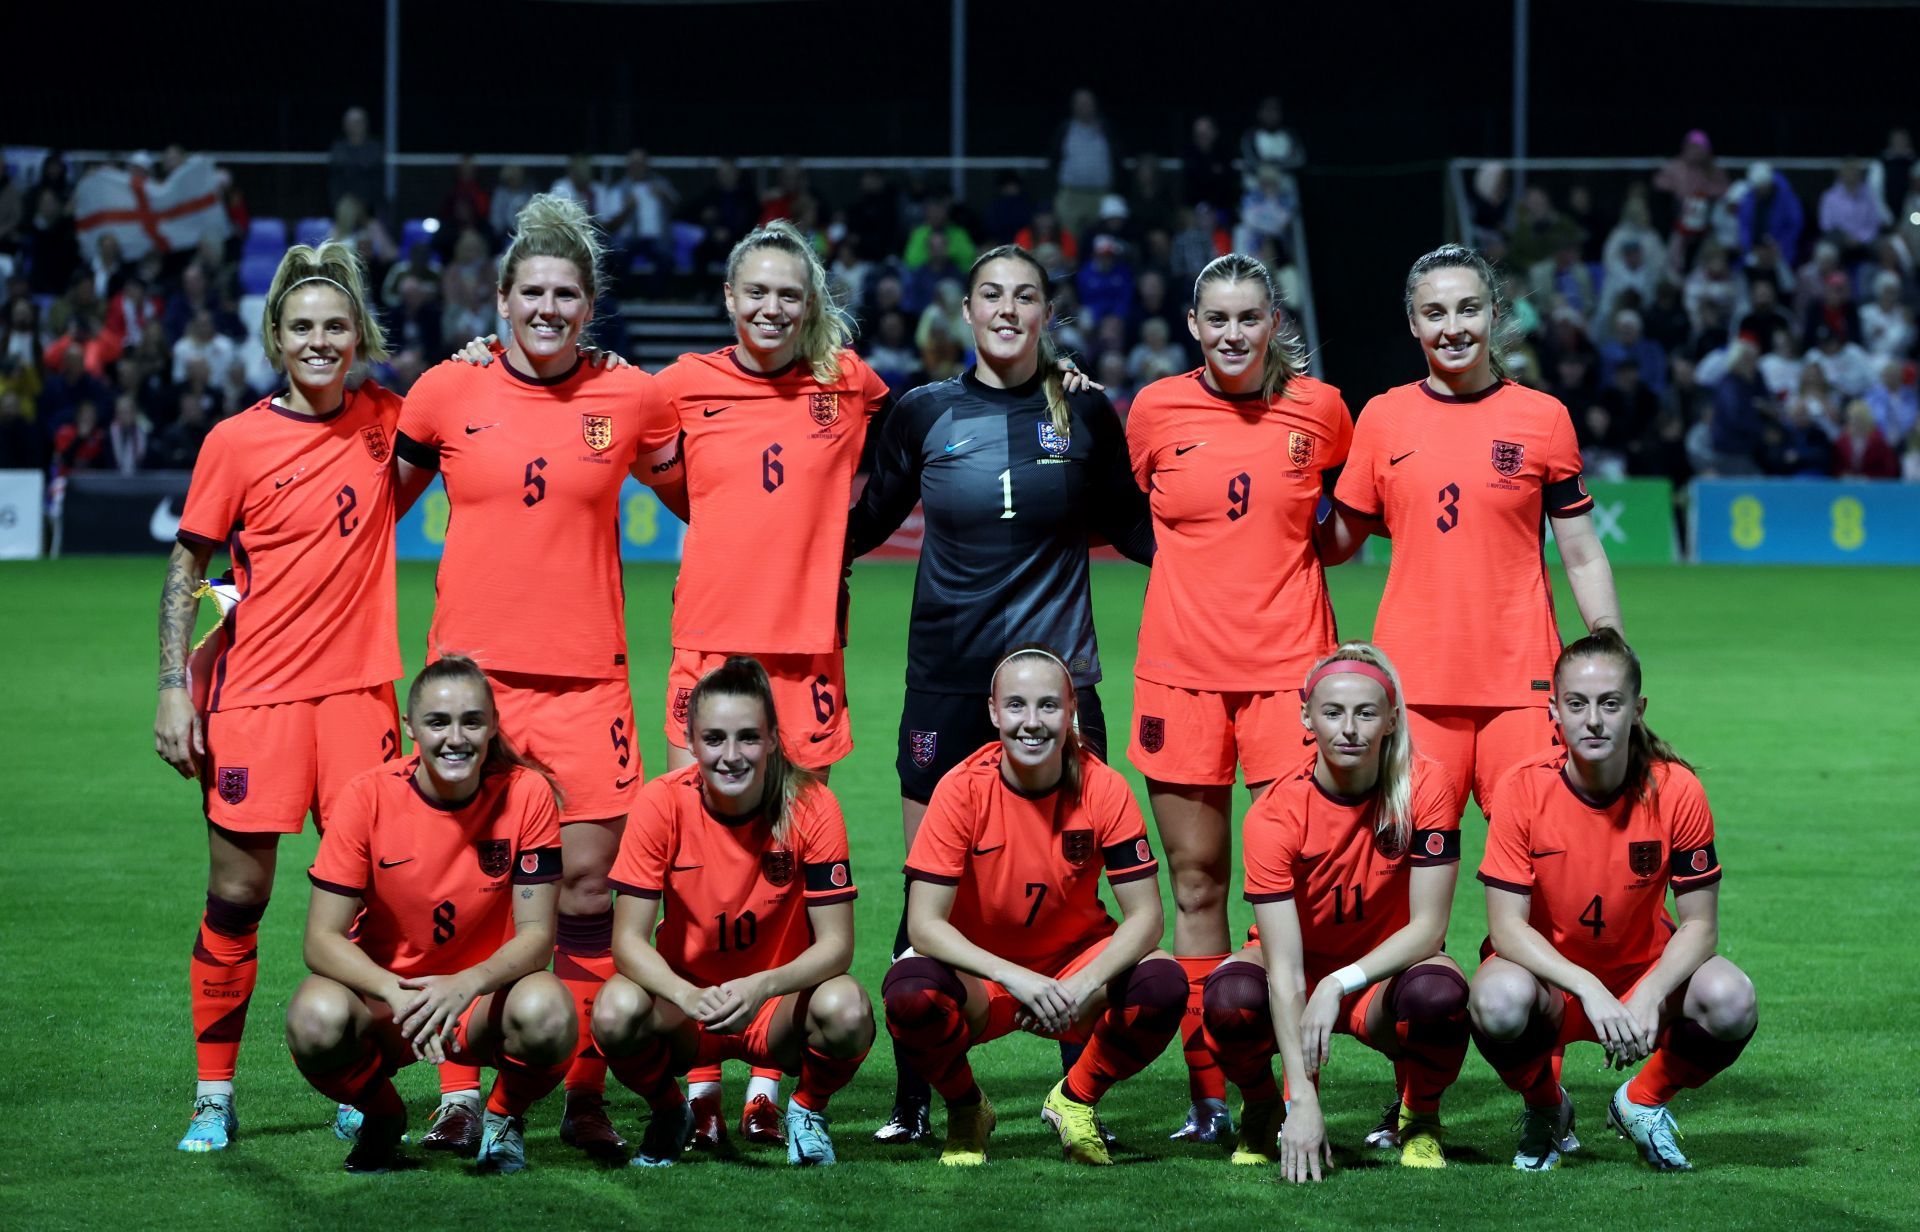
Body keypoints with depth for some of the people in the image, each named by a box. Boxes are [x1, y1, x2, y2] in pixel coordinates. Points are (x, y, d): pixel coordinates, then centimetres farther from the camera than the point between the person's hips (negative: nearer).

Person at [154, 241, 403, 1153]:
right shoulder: (236, 442, -3)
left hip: (357, 685, 2)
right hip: (254, 691, -2)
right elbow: (187, 569, 2)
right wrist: (174, 687, -6)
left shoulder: (383, 421, 4)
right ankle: (214, 1095, 11)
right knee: (237, 896, 0)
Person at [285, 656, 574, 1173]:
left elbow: (537, 932, -12)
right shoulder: (370, 796, -13)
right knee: (316, 1019, -34)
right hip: (384, 990, 0)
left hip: (483, 996, 0)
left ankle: (505, 1115, 2)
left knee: (547, 1014, -35)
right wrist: (397, 994, -34)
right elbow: (322, 938, -15)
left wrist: (466, 985, -33)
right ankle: (382, 1116, 2)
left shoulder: (526, 794, -11)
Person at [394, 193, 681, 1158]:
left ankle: (585, 1098, 7)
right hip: (470, 666, 0)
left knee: (588, 880, -2)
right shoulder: (447, 393, 2)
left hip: (585, 672, 0)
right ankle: (460, 1095, 7)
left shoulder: (631, 398, 3)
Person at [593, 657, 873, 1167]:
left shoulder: (811, 806, -15)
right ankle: (669, 1114, 3)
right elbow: (629, 938, -16)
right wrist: (690, 997, -36)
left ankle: (808, 1109, 3)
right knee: (616, 1012, -33)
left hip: (780, 1006, 0)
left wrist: (761, 987, -35)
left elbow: (836, 943, -16)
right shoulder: (664, 803, -14)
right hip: (686, 999, 0)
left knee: (846, 1010, -34)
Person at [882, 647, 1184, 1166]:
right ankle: (966, 1109, 0)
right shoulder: (963, 789, -17)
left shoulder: (1103, 789, -13)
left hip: (1076, 963, 1)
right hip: (979, 975, -1)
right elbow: (924, 924, -21)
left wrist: (1085, 984, -33)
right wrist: (1015, 978, -35)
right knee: (909, 992, -34)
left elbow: (1144, 917, -14)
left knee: (1163, 986, -29)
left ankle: (1075, 1099, 2)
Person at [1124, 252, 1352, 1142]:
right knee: (1196, 879, 4)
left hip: (1286, 661, -1)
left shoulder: (1319, 409, 2)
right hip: (1181, 666, 1)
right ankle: (1206, 1090, 10)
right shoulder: (1156, 410, 2)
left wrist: (1301, 554, 9)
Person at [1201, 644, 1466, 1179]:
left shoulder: (1423, 788, -18)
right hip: (1300, 972, -1)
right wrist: (1303, 1099, -38)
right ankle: (1262, 1111, 0)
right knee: (1231, 998, -35)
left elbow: (1428, 925, -18)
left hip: (1385, 974, 1)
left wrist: (1340, 984, -34)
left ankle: (1419, 1118, -1)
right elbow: (1284, 968, -28)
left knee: (1439, 994, -35)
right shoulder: (1273, 815, -22)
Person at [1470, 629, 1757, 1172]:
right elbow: (1507, 925, -19)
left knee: (1731, 1000, -29)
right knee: (1500, 1000, -37)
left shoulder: (1676, 790, -14)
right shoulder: (1525, 789, -17)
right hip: (1546, 969, -1)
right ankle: (1545, 1109, 1)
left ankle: (1642, 1103, 5)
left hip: (1646, 971, 2)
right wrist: (1589, 990, -34)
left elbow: (1699, 925, -11)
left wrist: (1649, 995, -31)